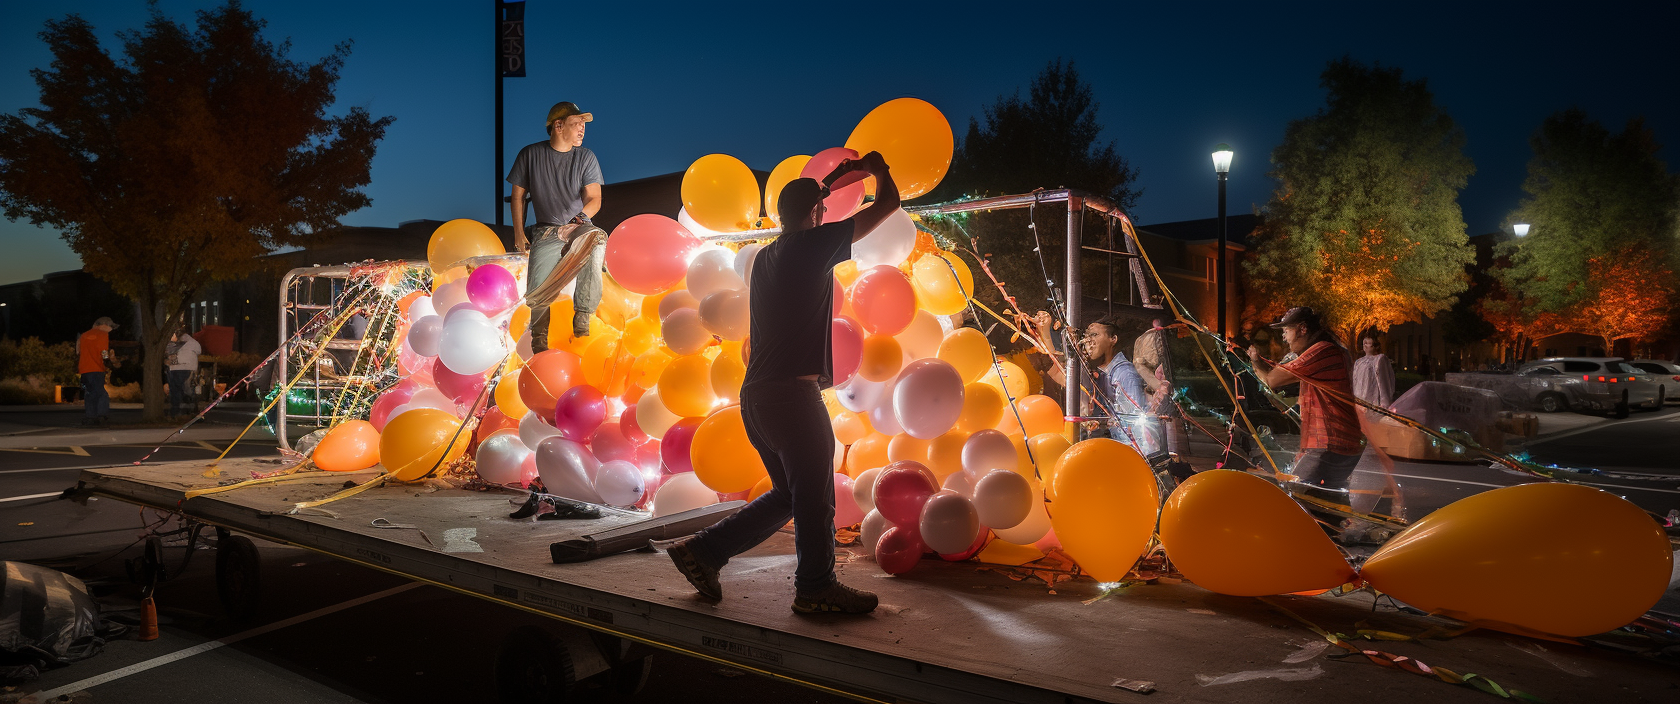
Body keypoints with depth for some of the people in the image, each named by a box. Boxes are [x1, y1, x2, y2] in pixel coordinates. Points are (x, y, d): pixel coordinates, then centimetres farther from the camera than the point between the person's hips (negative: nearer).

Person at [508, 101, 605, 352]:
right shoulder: (530, 154, 6)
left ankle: (582, 317, -27)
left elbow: (594, 199, 0)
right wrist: (519, 234, 5)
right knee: (538, 288, -23)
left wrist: (581, 217, -19)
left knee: (596, 240, -37)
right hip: (547, 231, -1)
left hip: (579, 227, 1)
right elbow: (518, 196, 12)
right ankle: (539, 335, 7)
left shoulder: (586, 157, 8)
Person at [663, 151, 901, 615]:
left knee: (789, 494, 17)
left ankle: (702, 551, 19)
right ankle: (816, 588, 16)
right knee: (814, 496, 4)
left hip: (756, 394, 9)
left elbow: (799, 210, 40)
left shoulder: (765, 257, 15)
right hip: (793, 392, -9)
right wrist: (879, 170, 20)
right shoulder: (813, 245, -6)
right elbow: (888, 204, 1)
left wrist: (828, 183, 44)